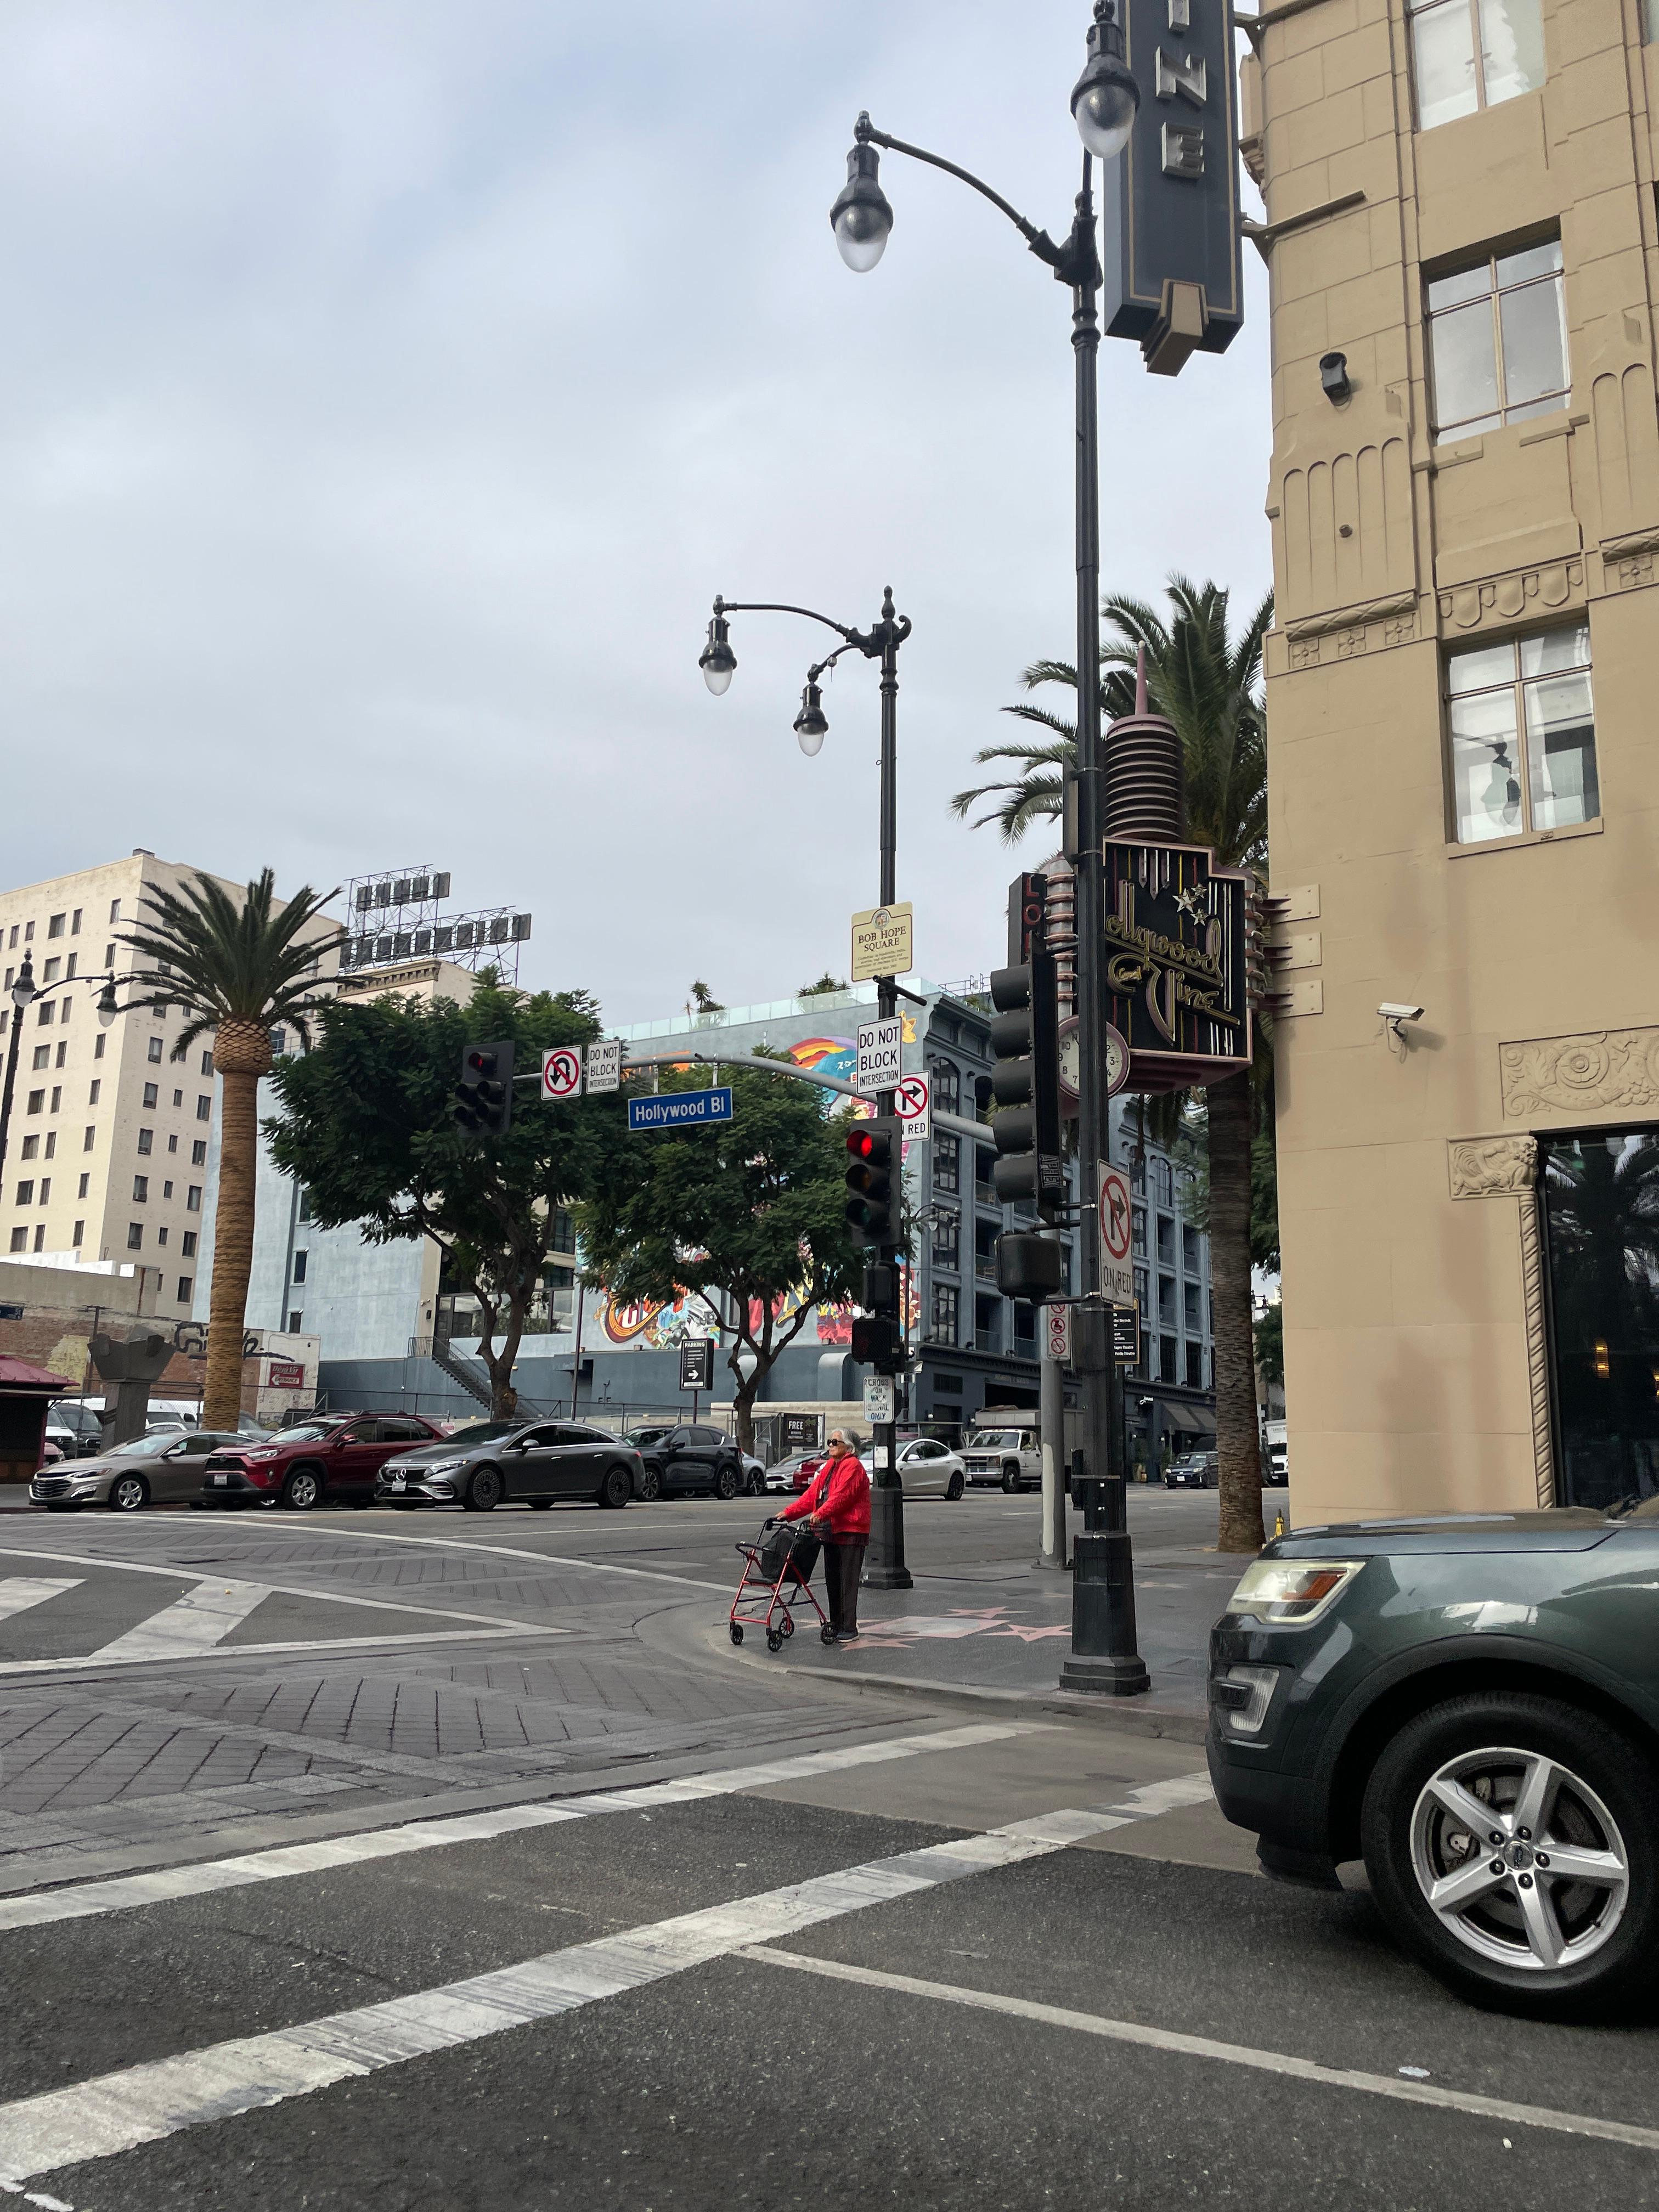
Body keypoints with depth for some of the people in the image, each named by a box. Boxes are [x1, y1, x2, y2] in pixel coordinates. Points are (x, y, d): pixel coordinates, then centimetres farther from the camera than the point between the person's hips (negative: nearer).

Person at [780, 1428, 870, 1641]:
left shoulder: (852, 1466, -10)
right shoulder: (829, 1467, 19)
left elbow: (842, 1495, -24)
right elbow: (812, 1494, 15)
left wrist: (820, 1514, -35)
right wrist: (789, 1513, 5)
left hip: (850, 1532, -9)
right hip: (830, 1531, 9)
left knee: (848, 1582, -6)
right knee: (832, 1581, 11)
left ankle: (849, 1628, -3)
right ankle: (836, 1625, 18)